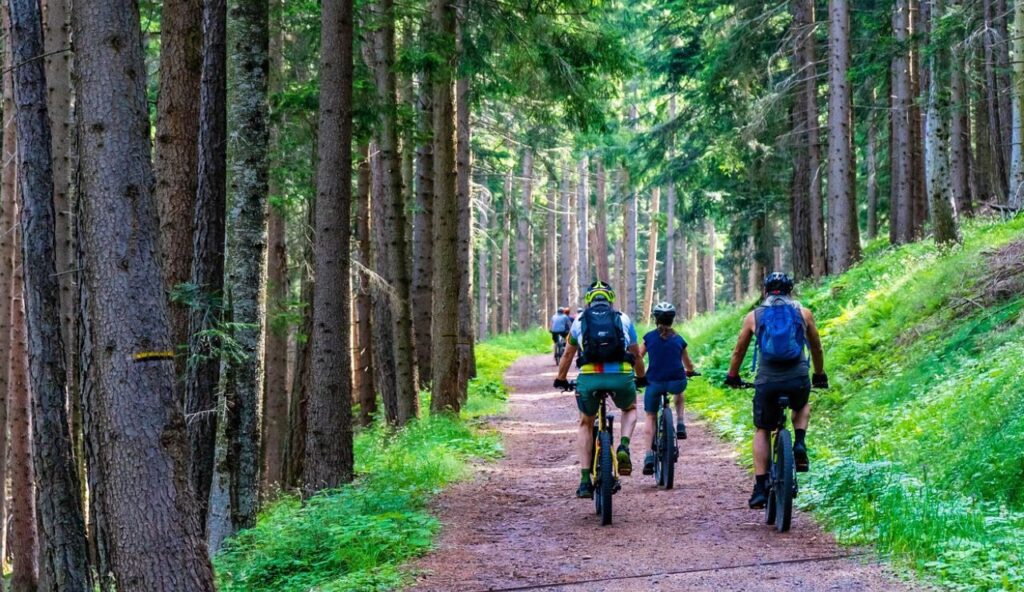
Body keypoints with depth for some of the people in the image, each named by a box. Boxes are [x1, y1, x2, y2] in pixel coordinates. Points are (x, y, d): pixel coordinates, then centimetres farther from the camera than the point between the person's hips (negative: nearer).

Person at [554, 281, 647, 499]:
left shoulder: (580, 321, 18)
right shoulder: (623, 319, 17)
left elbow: (567, 355, 28)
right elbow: (636, 355, 27)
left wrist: (561, 380, 44)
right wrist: (641, 378, 44)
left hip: (589, 378, 0)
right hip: (621, 377, 0)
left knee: (585, 424, 24)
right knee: (630, 409, 32)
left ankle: (585, 481, 13)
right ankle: (624, 447, 3)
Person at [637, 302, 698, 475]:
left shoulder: (649, 337, 7)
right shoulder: (679, 339, 10)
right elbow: (689, 366, 21)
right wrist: (689, 371, 43)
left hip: (655, 383, -1)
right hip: (677, 382, 1)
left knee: (650, 417, 17)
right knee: (679, 393, 39)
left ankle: (649, 456, 4)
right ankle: (680, 425, 23)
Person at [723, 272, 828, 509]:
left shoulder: (754, 316, 11)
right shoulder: (803, 314, 11)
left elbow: (739, 351, 20)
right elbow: (816, 348, 23)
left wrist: (732, 377, 37)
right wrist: (820, 375, 39)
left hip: (767, 382, 0)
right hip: (798, 380, 0)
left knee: (762, 431, 18)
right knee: (802, 407, 35)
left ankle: (760, 488, 8)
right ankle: (800, 444, 7)